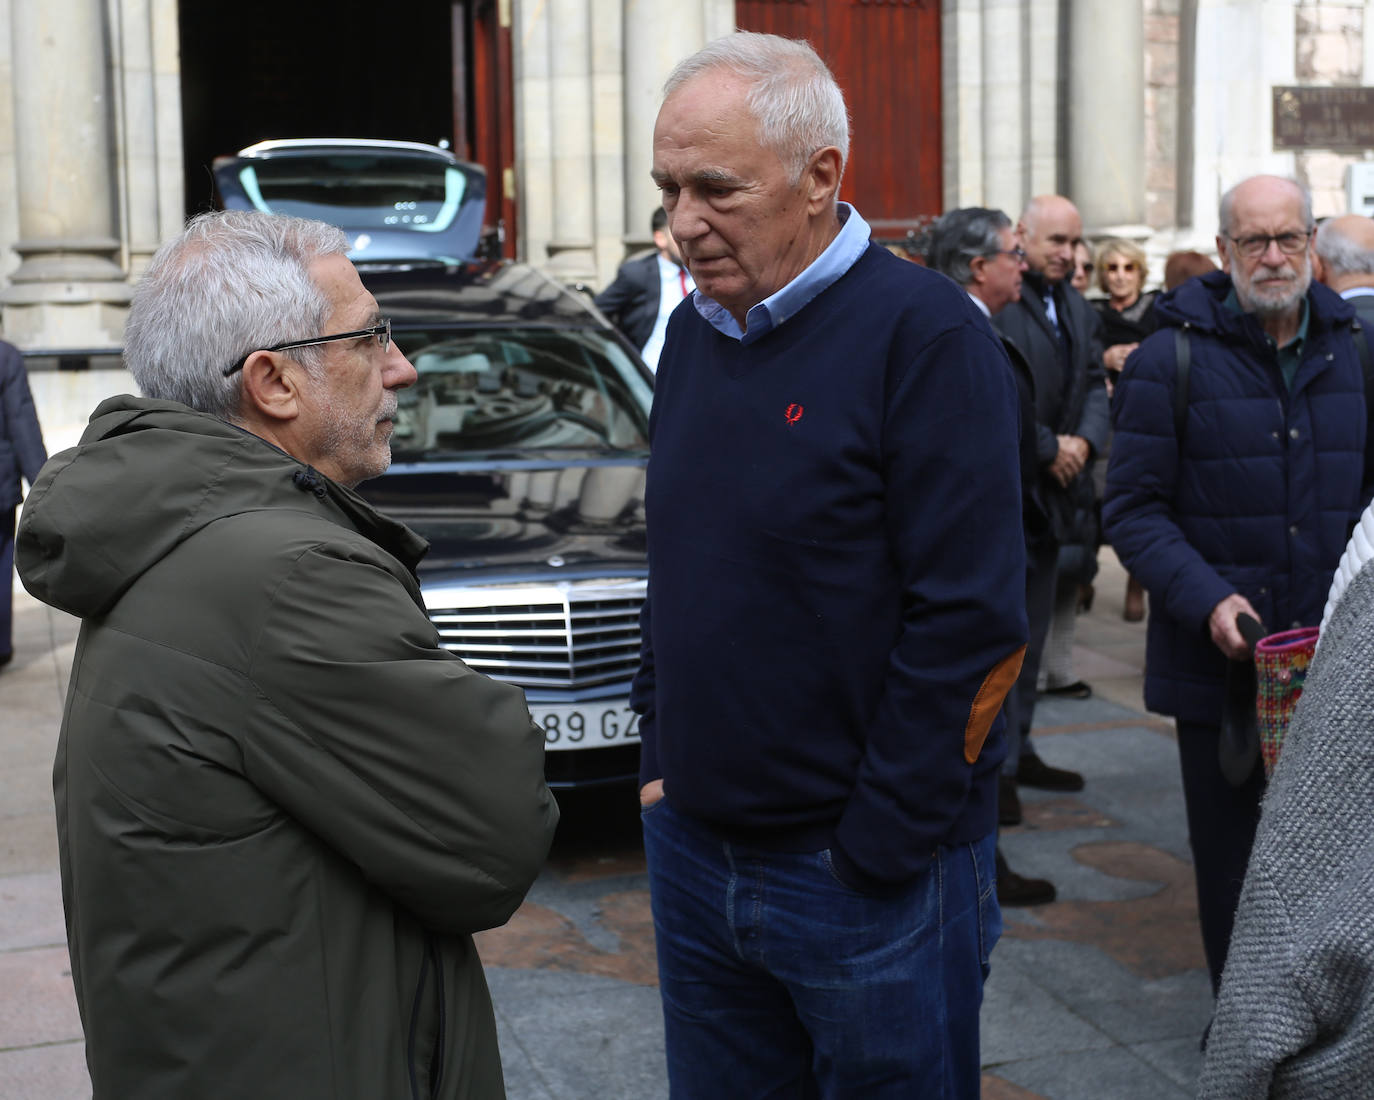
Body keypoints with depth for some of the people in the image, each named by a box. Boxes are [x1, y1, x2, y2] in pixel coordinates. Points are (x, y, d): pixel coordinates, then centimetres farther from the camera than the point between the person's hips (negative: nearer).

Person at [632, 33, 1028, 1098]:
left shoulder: (925, 333, -15)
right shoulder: (696, 330, 8)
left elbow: (971, 622, -19)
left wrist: (877, 852, -16)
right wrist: (663, 750, 11)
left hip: (868, 879, -6)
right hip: (692, 851, 7)